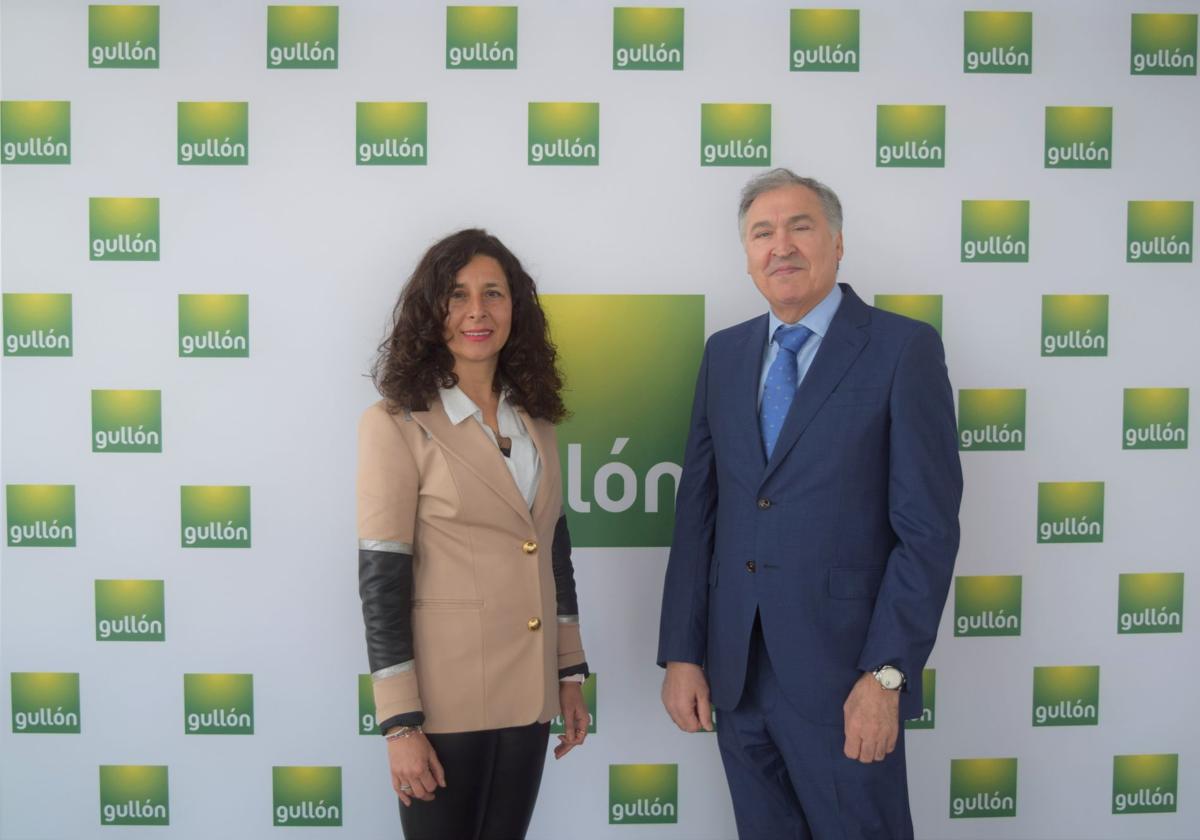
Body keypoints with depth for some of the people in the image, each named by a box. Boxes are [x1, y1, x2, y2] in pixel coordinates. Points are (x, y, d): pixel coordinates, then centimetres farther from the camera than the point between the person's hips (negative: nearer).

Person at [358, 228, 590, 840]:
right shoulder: (396, 425, -10)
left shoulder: (535, 421, 7)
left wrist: (571, 677, 11)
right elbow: (380, 580, -13)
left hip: (528, 696, 5)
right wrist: (401, 724, -15)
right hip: (446, 698, -5)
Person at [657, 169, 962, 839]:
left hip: (840, 676, -4)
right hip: (735, 675, 5)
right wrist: (681, 654, 4)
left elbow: (928, 528, -10)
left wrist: (886, 676, -14)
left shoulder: (904, 348, -6)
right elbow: (697, 511, 7)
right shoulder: (724, 354, 9)